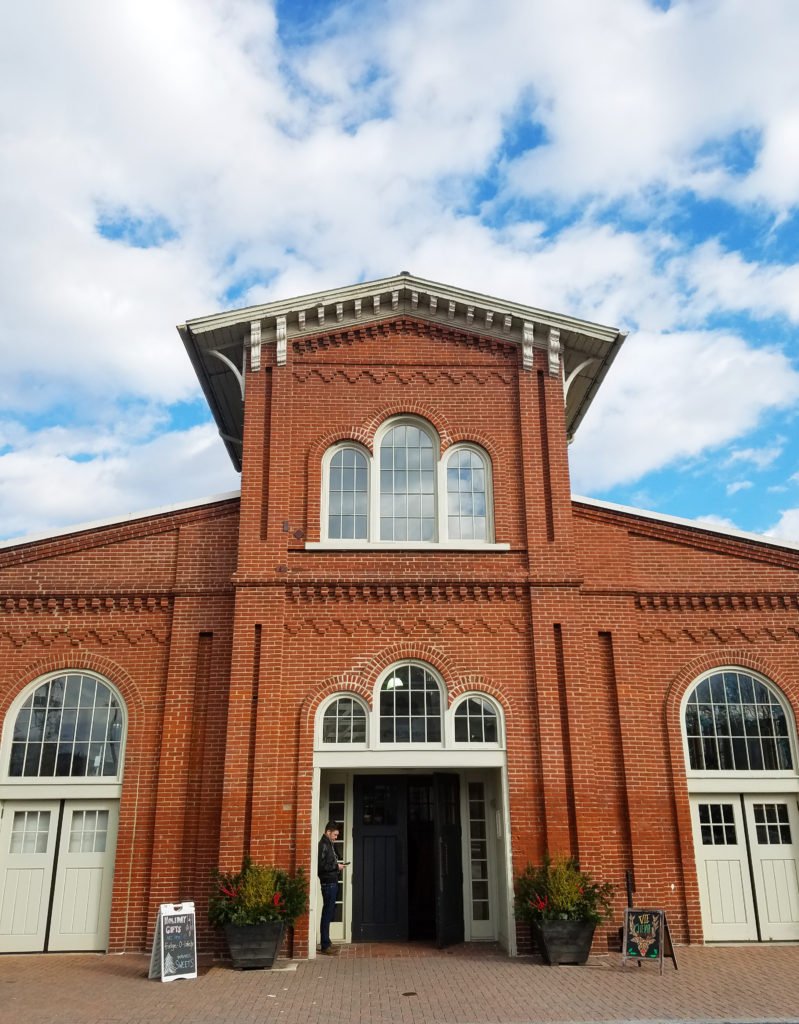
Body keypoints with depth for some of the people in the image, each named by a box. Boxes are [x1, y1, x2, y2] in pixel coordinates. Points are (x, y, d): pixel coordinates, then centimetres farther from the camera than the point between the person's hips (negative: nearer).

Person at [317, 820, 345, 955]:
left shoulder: (329, 844, 17)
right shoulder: (323, 845, -14)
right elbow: (321, 866, -21)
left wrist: (338, 864, 8)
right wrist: (336, 866, -15)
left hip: (332, 883, 10)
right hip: (328, 883, -10)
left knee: (329, 912, 13)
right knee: (327, 913, -6)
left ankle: (326, 943, 21)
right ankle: (325, 946, -1)